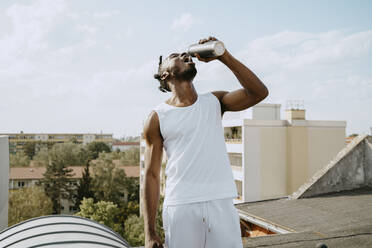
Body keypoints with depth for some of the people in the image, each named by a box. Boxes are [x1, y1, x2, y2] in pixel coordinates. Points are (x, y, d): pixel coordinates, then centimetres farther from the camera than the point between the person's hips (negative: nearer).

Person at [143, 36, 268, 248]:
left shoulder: (214, 102, 10)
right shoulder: (157, 118, 3)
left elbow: (259, 92, -4)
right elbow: (152, 175, 2)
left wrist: (223, 56, -6)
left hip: (221, 204, 2)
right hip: (180, 207, -2)